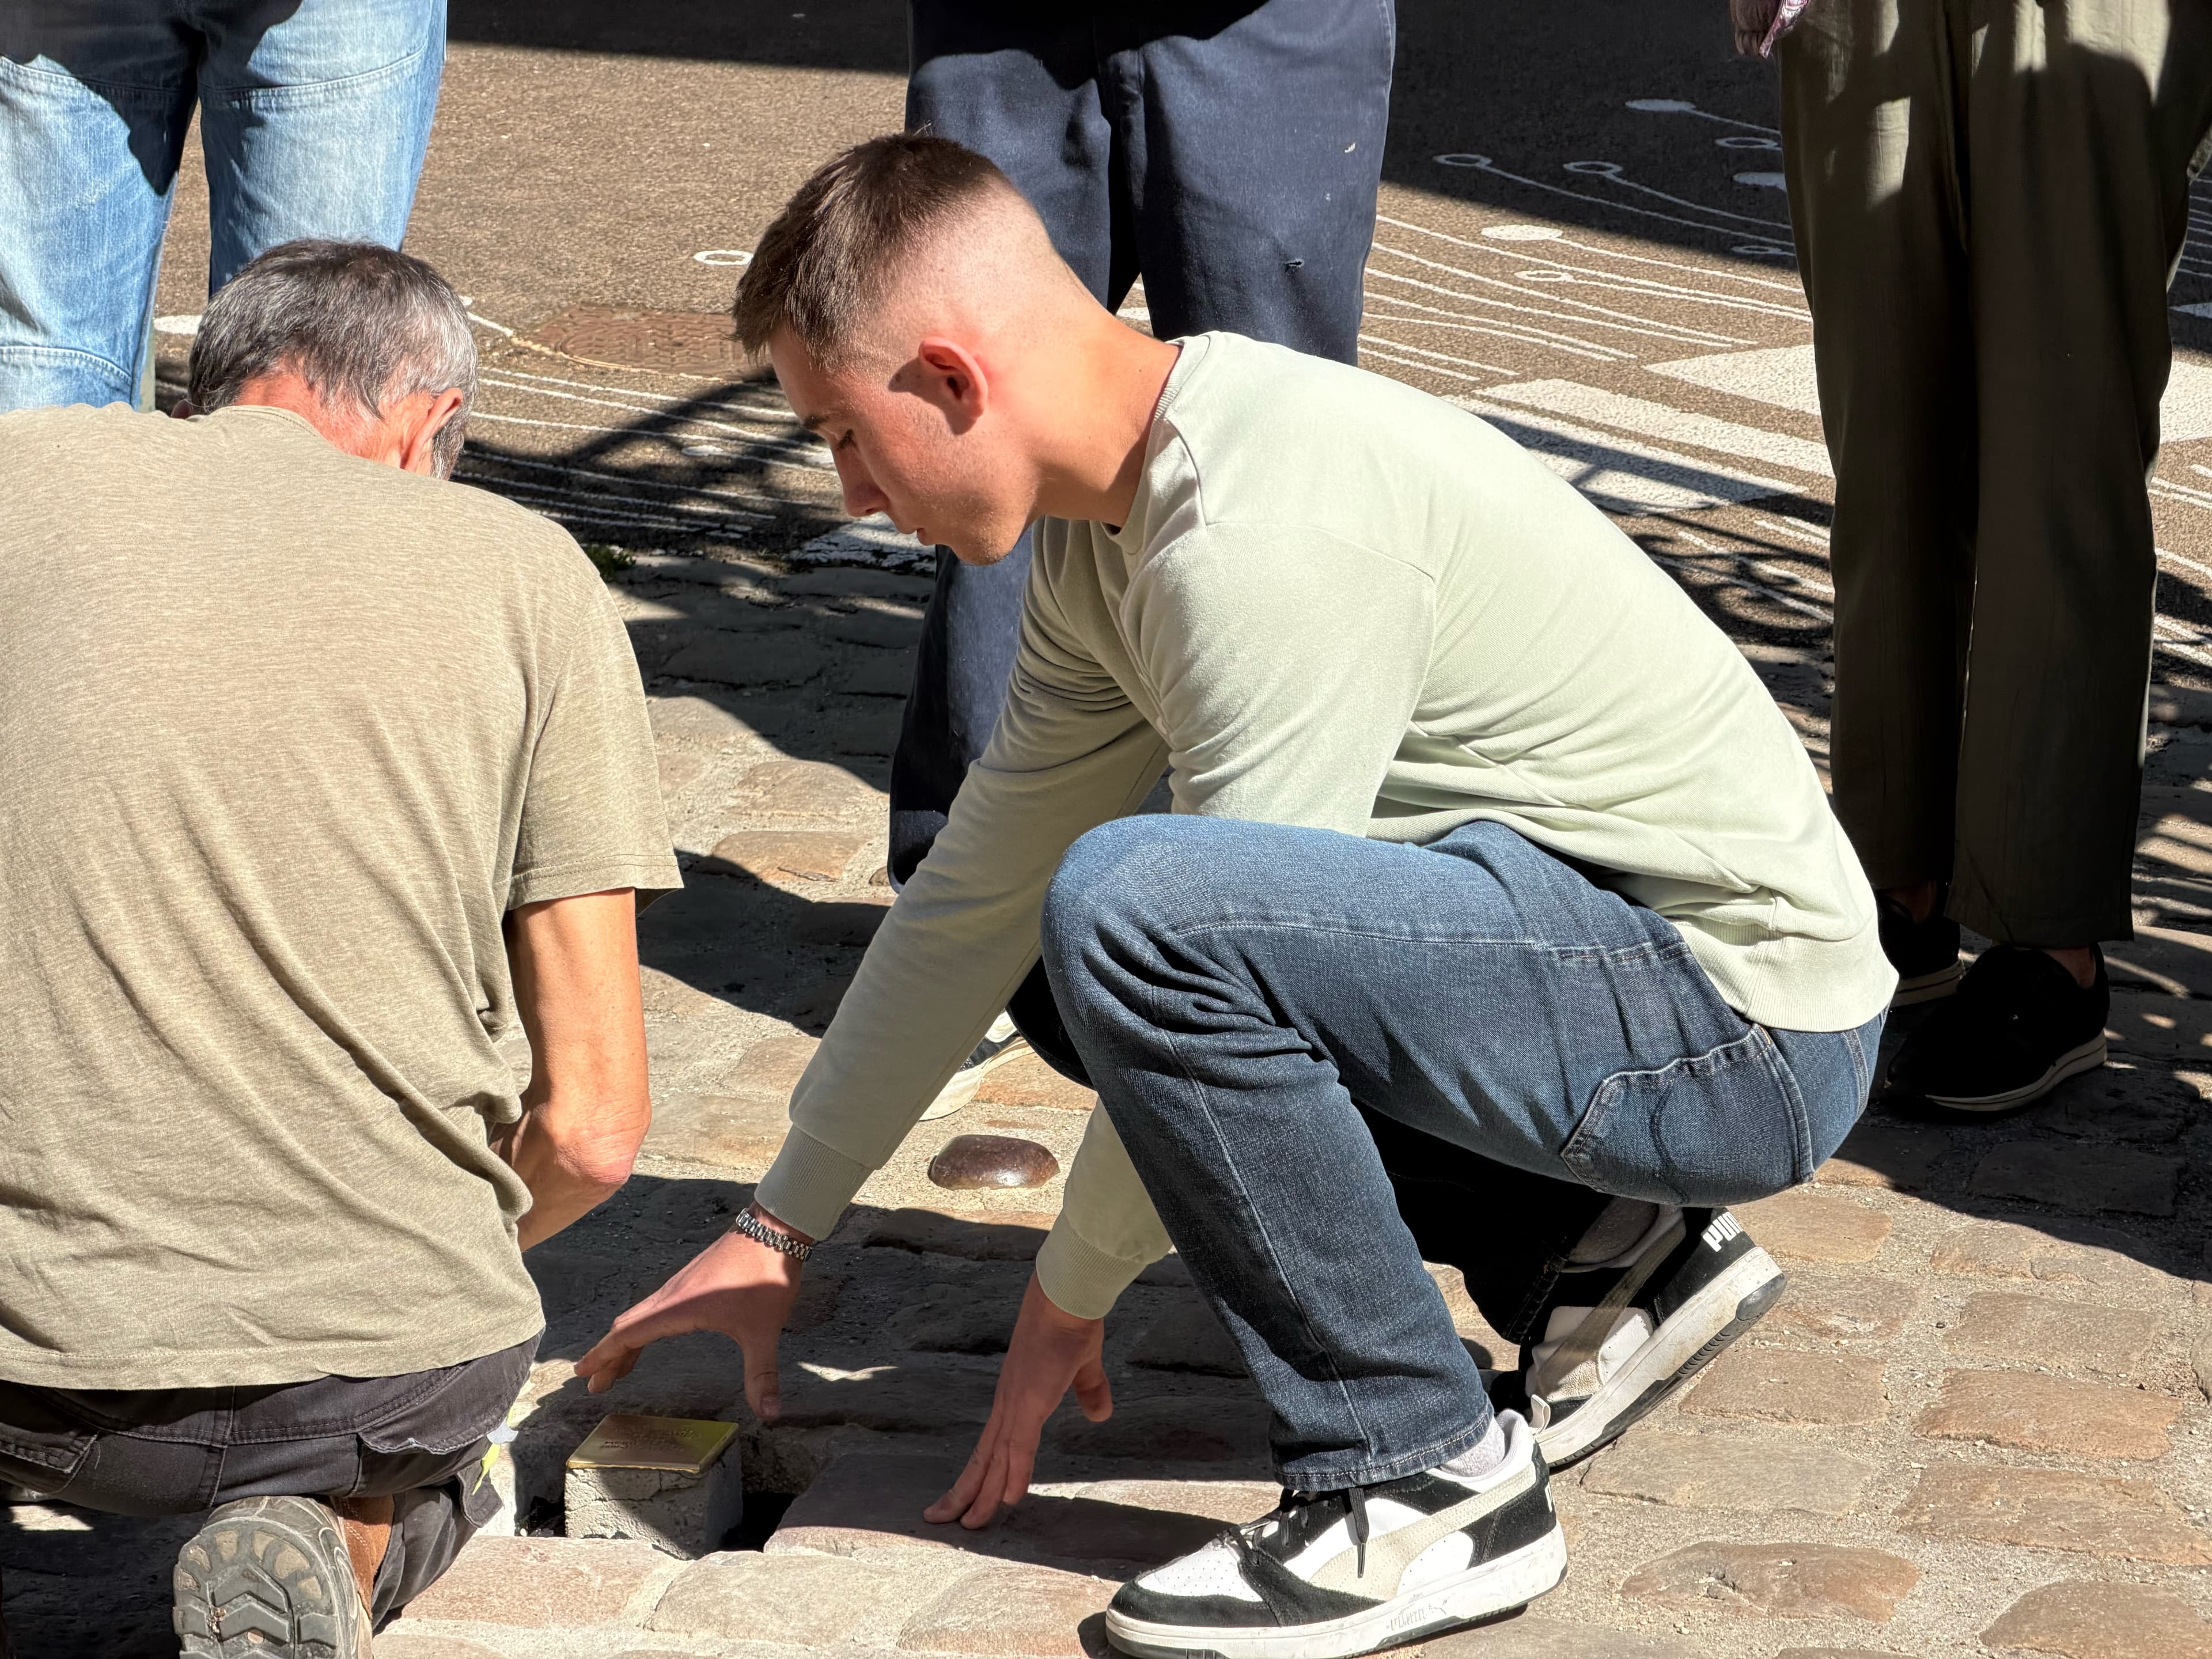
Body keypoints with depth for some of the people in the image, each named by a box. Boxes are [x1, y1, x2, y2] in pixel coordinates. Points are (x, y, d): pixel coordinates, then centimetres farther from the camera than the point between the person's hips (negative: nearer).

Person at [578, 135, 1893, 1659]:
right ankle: (1604, 1255, 15)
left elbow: (1188, 954, -19)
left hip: (1750, 1021, -10)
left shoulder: (1264, 531, -23)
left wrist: (1069, 1300, -4)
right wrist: (777, 1230, 20)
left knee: (1126, 913, -28)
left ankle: (1426, 1478, -13)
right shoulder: (1115, 527, 7)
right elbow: (980, 891, 16)